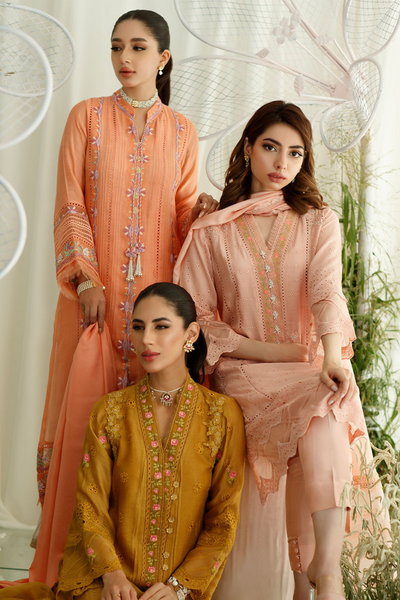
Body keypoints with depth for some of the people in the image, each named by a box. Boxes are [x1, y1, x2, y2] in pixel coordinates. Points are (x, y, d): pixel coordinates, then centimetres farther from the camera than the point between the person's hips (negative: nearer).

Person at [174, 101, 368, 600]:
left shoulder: (319, 222, 11)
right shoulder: (210, 233, 9)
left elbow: (326, 291, -9)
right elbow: (199, 317, 3)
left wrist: (332, 357, -29)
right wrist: (273, 351, -10)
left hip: (313, 366, 1)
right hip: (243, 372, -1)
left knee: (325, 406, -34)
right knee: (316, 407, -32)